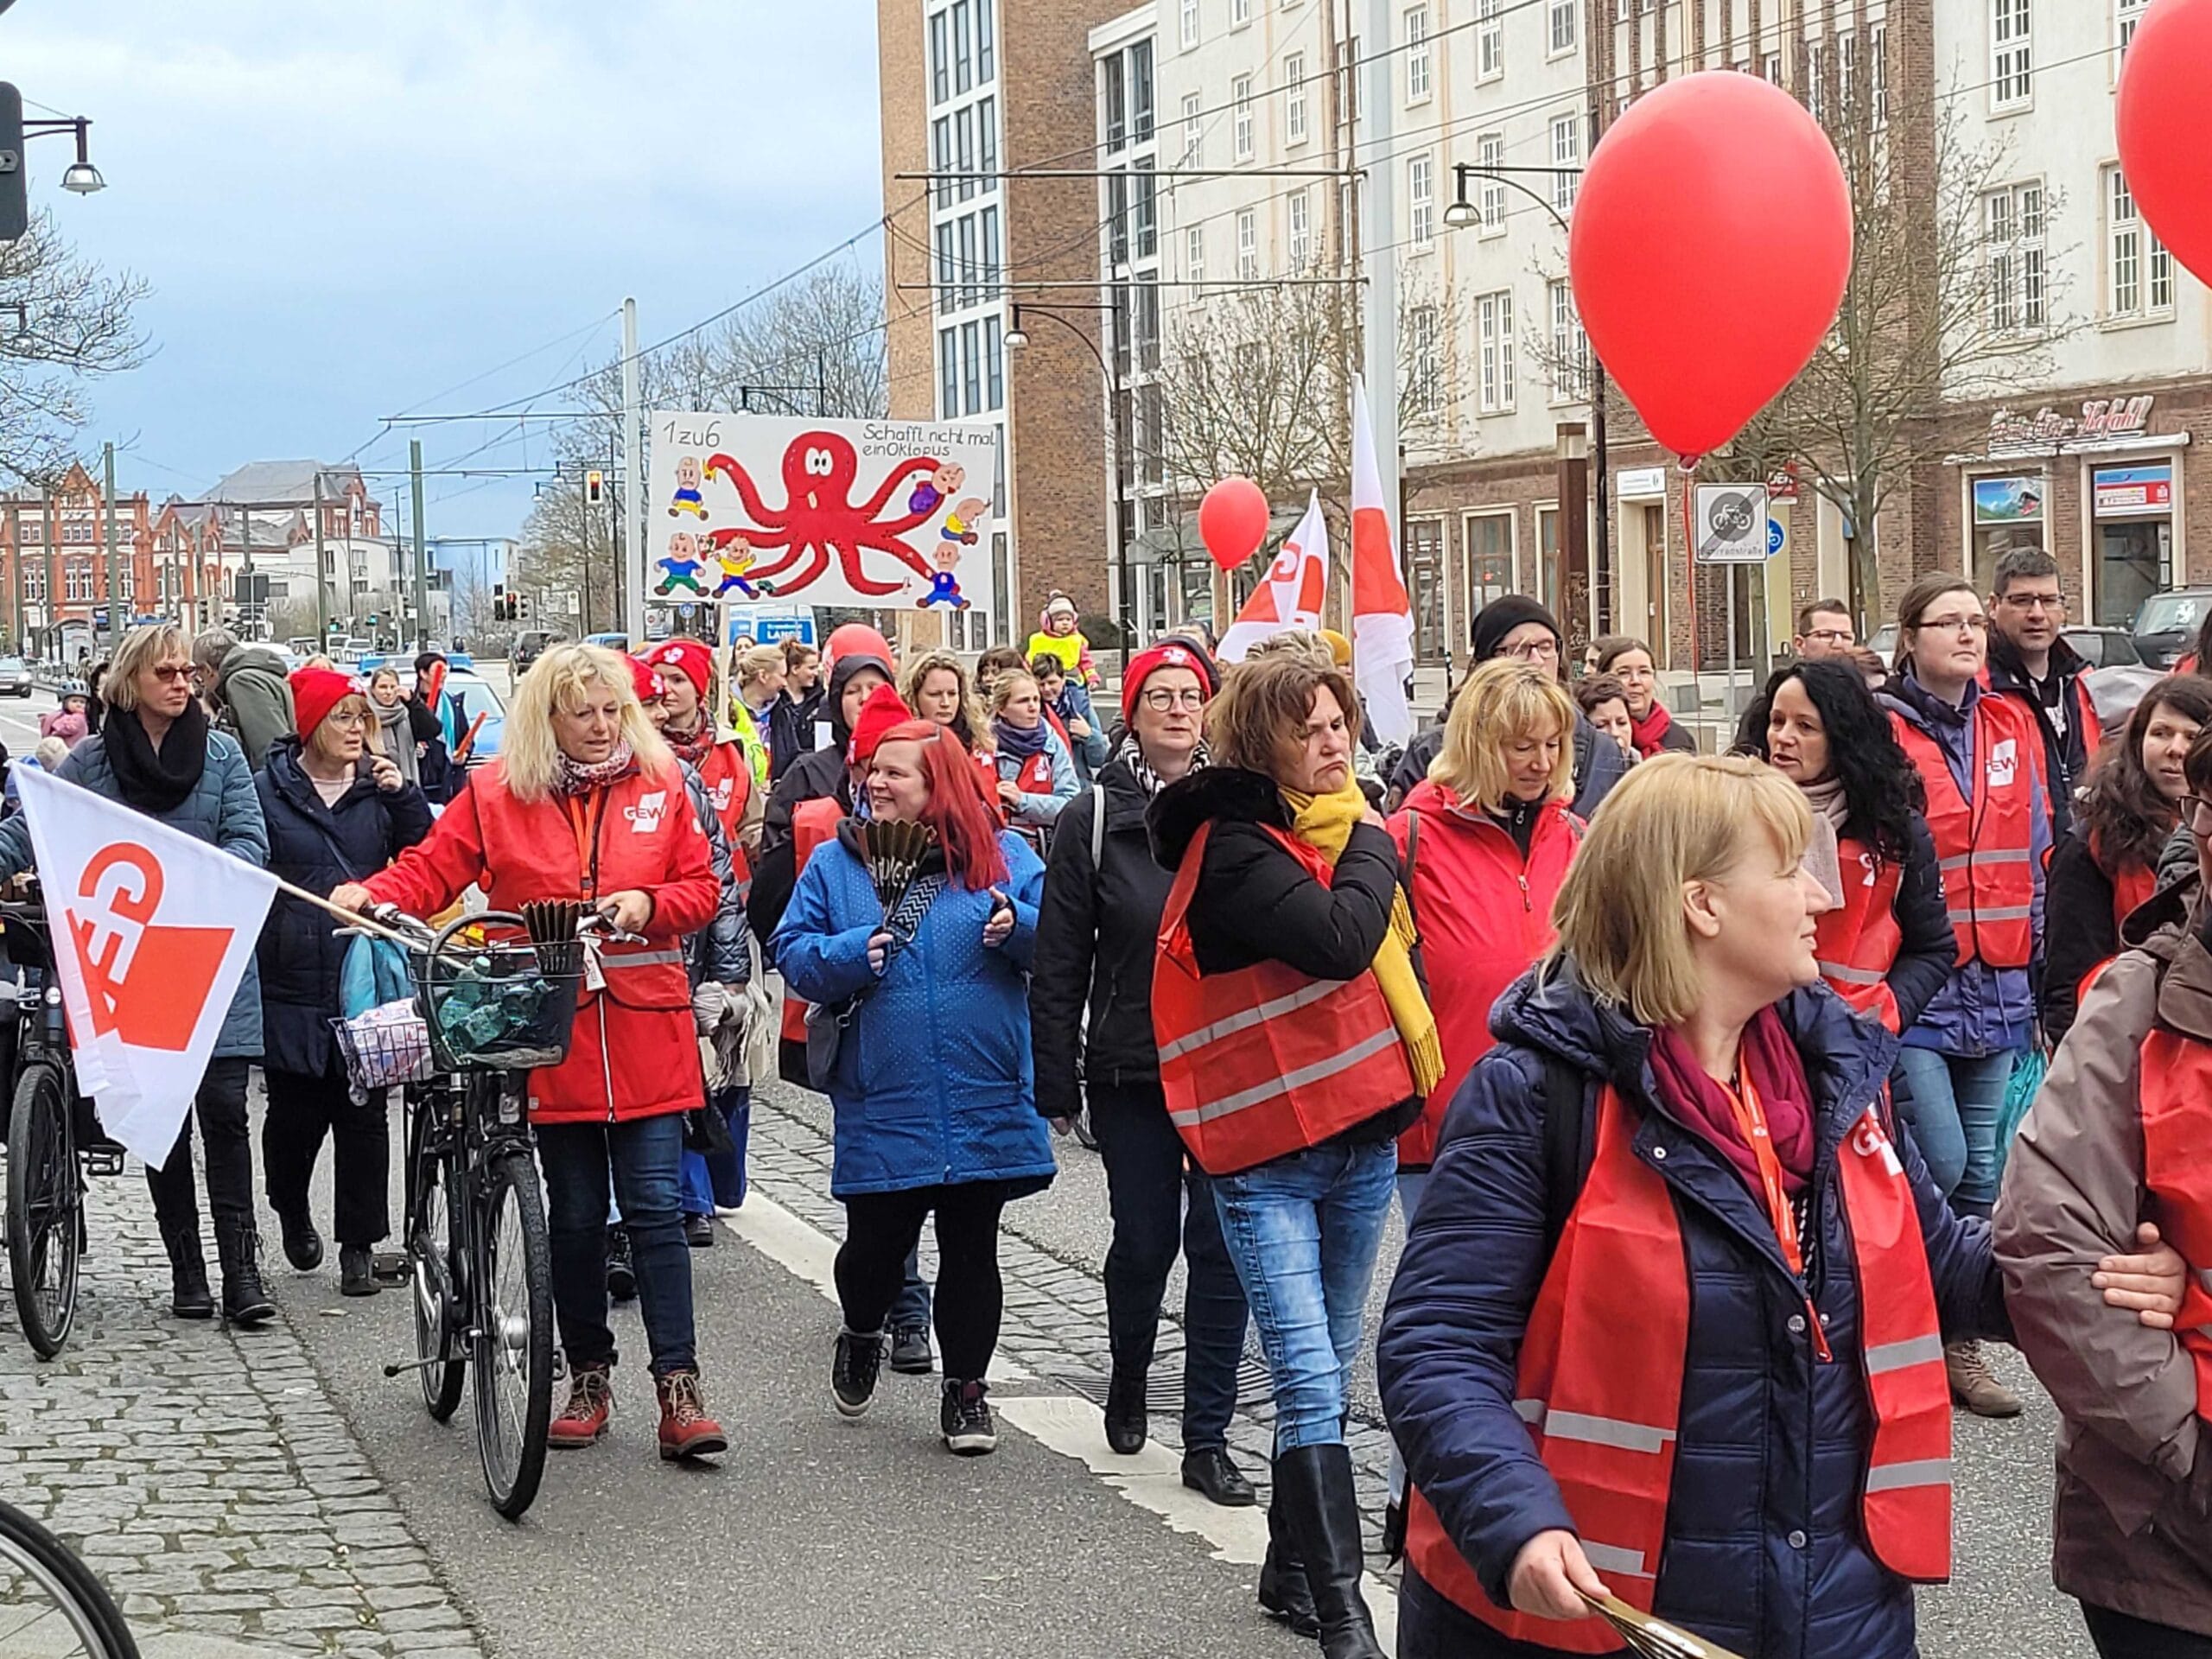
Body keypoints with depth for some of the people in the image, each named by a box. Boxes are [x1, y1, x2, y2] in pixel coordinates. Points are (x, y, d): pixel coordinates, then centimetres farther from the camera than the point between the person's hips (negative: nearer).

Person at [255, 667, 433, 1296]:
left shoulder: (380, 786, 9)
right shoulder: (268, 790, 2)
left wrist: (403, 795, -6)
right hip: (292, 984, -2)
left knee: (363, 1113, 1)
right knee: (296, 1111, 3)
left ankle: (358, 1245, 9)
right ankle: (292, 1210, 32)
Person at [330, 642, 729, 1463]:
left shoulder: (659, 785, 6)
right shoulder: (497, 792, 3)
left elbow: (702, 887, 8)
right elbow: (432, 871, 1)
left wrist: (649, 904, -10)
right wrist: (370, 895, -17)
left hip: (647, 1031, 0)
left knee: (654, 1208, -4)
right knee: (574, 1217, 9)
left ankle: (678, 1388, -1)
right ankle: (588, 1378, 22)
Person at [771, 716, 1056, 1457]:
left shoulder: (1000, 856, 3)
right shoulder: (835, 862, 5)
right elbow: (792, 951, 2)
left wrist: (1018, 924, -19)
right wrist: (851, 955, -15)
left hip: (984, 1102, 0)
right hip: (881, 1104, 0)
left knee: (971, 1249, 7)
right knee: (875, 1243, 6)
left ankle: (966, 1387, 21)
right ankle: (861, 1333, 39)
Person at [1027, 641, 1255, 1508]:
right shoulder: (1095, 817, 0)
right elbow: (1058, 960, 1)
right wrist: (1056, 1081, -2)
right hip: (1130, 1070, 0)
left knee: (1221, 1247, -1)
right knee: (1144, 1240, 7)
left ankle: (1207, 1438, 8)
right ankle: (1128, 1385, 36)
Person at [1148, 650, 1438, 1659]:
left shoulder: (1339, 822, 11)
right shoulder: (1233, 847, -13)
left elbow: (1393, 955, 22)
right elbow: (1339, 942, -27)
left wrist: (1408, 1081, 9)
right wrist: (1369, 844, -10)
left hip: (1361, 1136, 7)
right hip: (1267, 1152, -7)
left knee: (1325, 1371, 15)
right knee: (1311, 1384, -12)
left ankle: (1295, 1566, 27)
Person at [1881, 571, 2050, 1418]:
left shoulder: (2012, 728, 8)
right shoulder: (1882, 736, -7)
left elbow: (2033, 853, 15)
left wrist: (2033, 964, 12)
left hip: (1995, 989, 5)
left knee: (1981, 1175, 9)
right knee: (1939, 1168, -10)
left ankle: (1961, 1345, 19)